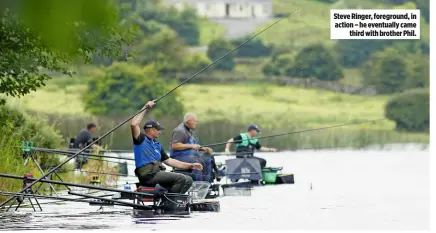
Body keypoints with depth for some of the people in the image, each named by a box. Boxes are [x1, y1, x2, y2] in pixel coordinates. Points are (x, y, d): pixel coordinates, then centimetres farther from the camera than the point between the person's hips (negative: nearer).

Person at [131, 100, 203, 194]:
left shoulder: (157, 145, 29)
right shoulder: (141, 139, 4)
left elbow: (169, 161, 28)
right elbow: (134, 124, -14)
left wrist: (190, 165, 23)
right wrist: (145, 108, -9)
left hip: (158, 173, 9)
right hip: (148, 175, -9)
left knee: (188, 180, -5)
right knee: (181, 178, -21)